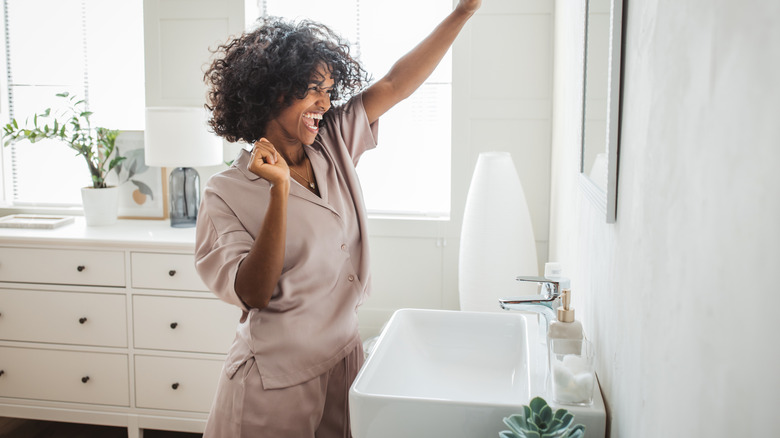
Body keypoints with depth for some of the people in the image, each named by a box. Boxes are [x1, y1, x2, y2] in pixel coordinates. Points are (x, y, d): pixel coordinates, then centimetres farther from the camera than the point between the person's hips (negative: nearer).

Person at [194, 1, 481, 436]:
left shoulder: (334, 147, 3)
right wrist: (280, 191, -27)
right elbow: (253, 294, -19)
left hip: (344, 362, 5)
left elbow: (396, 83, 2)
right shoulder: (227, 194, -11)